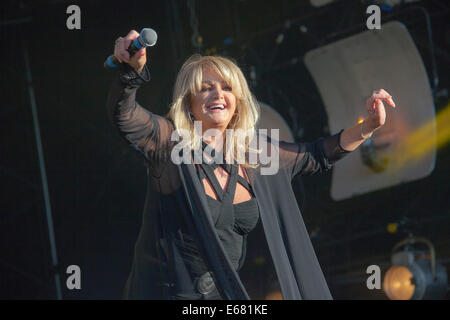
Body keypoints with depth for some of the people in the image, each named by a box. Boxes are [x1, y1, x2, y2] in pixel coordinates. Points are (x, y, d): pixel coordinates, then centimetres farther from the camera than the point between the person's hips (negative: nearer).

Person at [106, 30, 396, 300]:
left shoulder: (254, 153, 5)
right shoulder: (169, 142, -10)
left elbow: (318, 156, 18)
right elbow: (123, 114, -28)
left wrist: (368, 127, 7)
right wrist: (133, 69, -46)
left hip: (229, 291, 5)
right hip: (170, 290, -5)